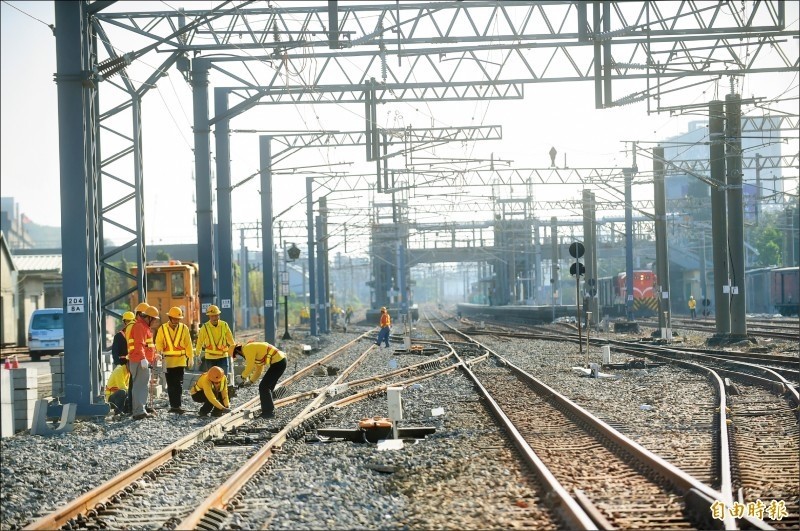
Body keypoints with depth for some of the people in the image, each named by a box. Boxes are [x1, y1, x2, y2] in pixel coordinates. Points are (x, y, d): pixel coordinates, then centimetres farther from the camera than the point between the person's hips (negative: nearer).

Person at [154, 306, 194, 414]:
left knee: (178, 384, -7)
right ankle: (174, 405, 12)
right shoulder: (162, 329, 3)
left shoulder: (184, 328, 4)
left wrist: (190, 357, 2)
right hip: (168, 361, 1)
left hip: (180, 360, -1)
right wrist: (160, 353, -16)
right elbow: (158, 343, 2)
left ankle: (176, 405, -8)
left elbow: (188, 344, 5)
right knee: (171, 385, 5)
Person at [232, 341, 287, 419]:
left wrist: (243, 376, 4)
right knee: (267, 387, 17)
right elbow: (258, 368, 26)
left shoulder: (247, 349, -10)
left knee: (263, 387, -4)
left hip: (278, 362, -10)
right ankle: (269, 410, 23)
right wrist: (251, 380, 22)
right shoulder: (253, 349, 21)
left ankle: (268, 412, 0)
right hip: (281, 361, 10)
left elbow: (250, 366, -12)